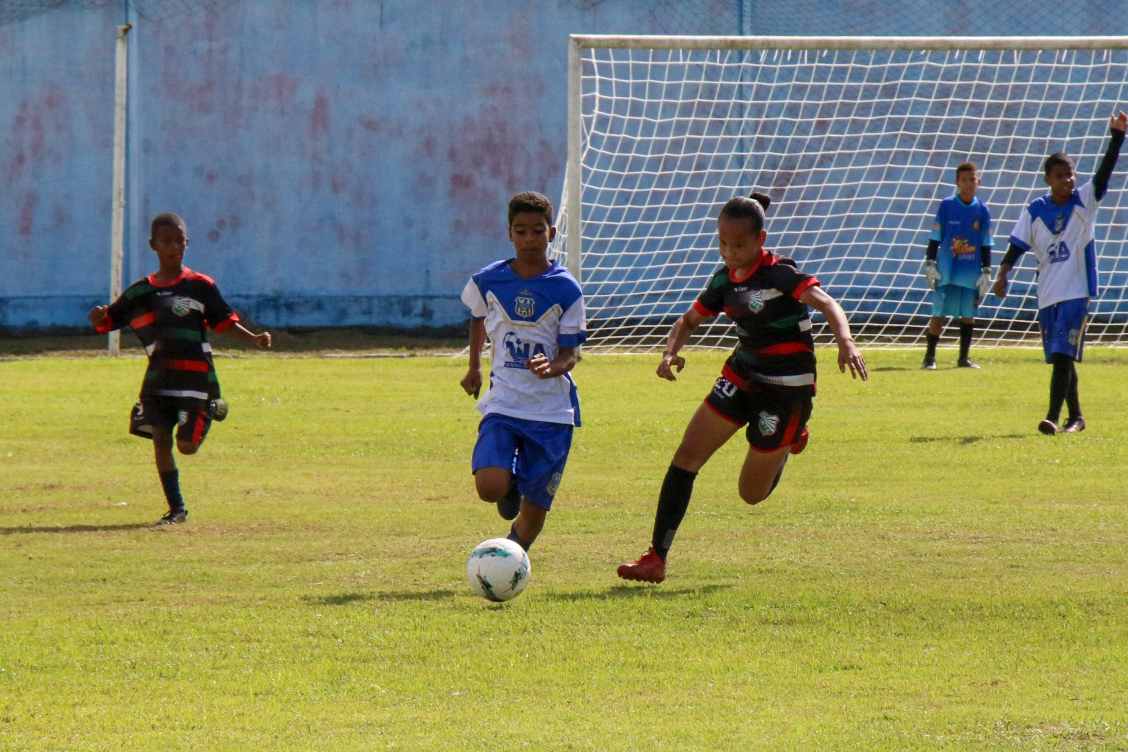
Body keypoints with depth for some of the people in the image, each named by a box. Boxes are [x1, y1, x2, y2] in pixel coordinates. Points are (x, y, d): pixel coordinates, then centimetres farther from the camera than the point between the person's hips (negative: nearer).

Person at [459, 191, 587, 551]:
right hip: (503, 405, 1)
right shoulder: (488, 281, 1)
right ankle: (510, 485, 16)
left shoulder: (566, 289, -5)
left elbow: (569, 356, -5)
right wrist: (474, 367, 27)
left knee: (534, 513, 0)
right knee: (490, 487, -22)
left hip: (551, 411, -1)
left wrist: (551, 367, -27)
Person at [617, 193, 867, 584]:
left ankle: (790, 439, 37)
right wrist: (671, 352, -9)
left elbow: (826, 304, -32)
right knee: (686, 457, -8)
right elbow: (689, 321, 13)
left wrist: (845, 342, -52)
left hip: (786, 388, -6)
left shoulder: (778, 273, -19)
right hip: (742, 375, 6)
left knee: (752, 493, 4)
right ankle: (656, 559, -4)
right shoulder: (725, 279, 2)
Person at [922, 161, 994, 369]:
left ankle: (963, 358, 14)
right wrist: (930, 264, -3)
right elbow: (935, 237, 2)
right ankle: (930, 356, 6)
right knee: (939, 313, -2)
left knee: (968, 315, 4)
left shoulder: (982, 210, 4)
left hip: (972, 273, 2)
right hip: (947, 272, -2)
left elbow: (986, 244, 8)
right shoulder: (946, 206, -1)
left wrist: (986, 272, 6)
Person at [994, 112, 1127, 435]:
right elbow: (1018, 245, 4)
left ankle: (1053, 417, -18)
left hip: (1077, 290, -3)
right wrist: (1003, 273, -12)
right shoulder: (1035, 210, 5)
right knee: (1060, 357, 9)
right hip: (1047, 294, 4)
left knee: (1063, 354, -14)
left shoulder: (1084, 201, -1)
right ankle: (1075, 417, 20)